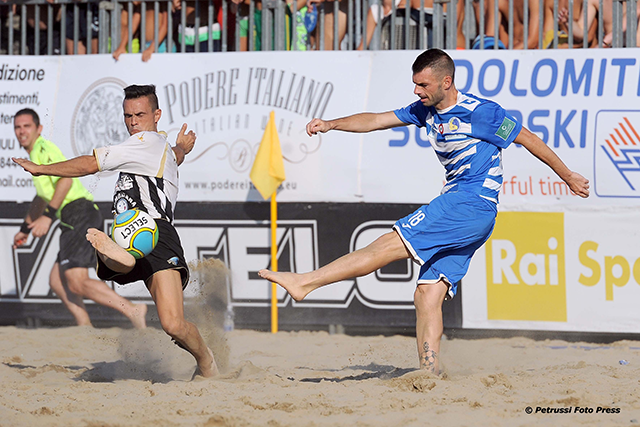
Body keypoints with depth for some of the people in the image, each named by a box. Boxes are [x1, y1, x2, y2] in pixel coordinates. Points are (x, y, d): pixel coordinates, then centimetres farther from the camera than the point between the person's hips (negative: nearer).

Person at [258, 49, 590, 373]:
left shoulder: (481, 112, -9)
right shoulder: (425, 111, 13)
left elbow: (526, 138, -1)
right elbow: (377, 120, 14)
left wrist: (568, 176, 6)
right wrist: (331, 125, 0)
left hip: (474, 206, -9)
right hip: (454, 204, 9)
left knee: (390, 245, -16)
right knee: (428, 294, 1)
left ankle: (305, 283, -21)